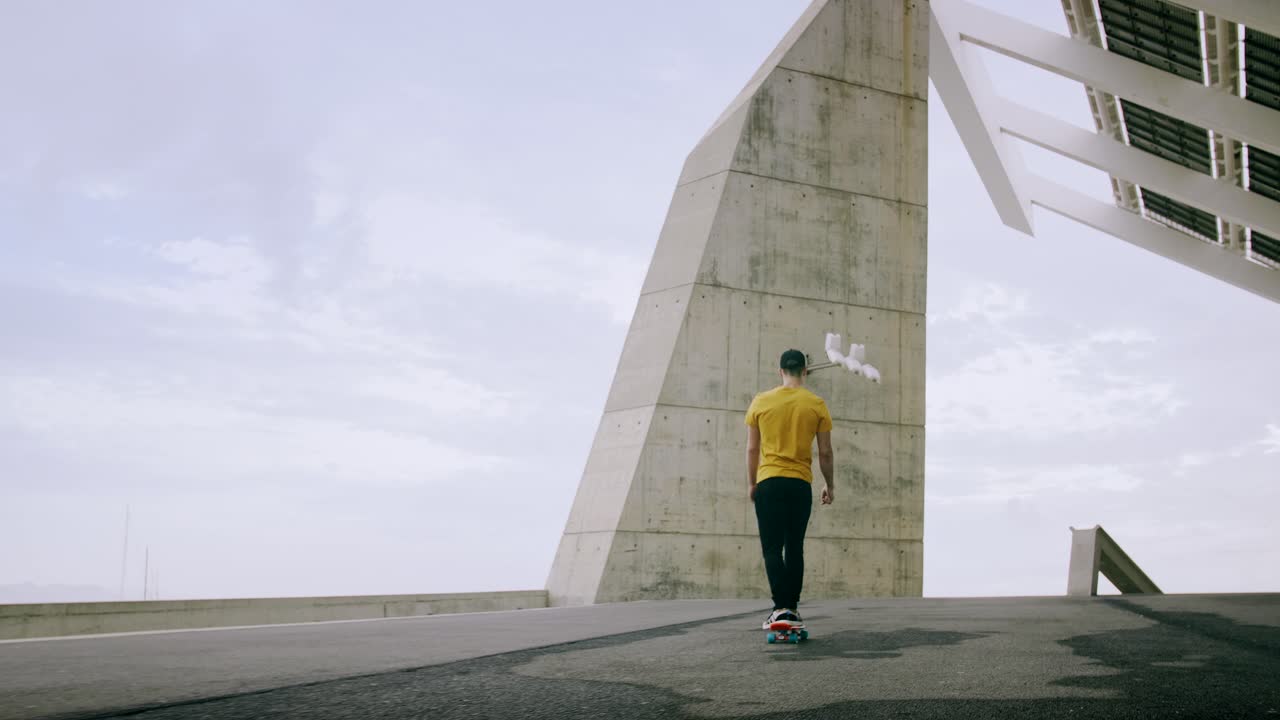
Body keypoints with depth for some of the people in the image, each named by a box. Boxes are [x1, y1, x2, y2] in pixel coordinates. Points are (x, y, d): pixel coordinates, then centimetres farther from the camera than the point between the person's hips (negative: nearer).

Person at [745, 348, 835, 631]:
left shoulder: (761, 402, 2)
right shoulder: (816, 404, 2)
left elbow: (752, 449, 5)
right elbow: (825, 453, 3)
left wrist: (751, 484, 16)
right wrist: (830, 485, 16)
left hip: (769, 482, -1)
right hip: (801, 484, 1)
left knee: (772, 547, -3)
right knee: (794, 548, 12)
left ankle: (781, 607, -17)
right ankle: (792, 608, 15)